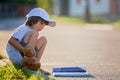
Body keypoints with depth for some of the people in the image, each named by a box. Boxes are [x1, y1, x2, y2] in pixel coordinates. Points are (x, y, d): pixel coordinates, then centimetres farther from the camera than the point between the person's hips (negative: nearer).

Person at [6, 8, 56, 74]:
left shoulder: (31, 33, 19)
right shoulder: (23, 29, -10)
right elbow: (11, 41, -23)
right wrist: (24, 50, -29)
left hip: (24, 56, 9)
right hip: (16, 55, -9)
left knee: (43, 39, 12)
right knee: (34, 33, -20)